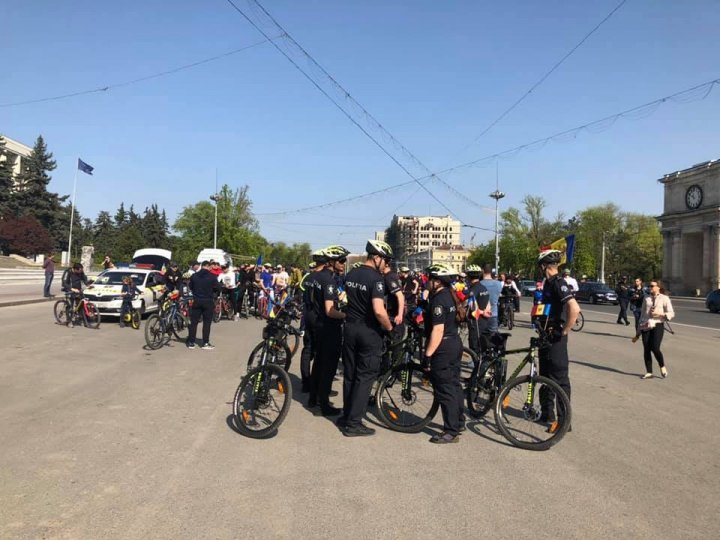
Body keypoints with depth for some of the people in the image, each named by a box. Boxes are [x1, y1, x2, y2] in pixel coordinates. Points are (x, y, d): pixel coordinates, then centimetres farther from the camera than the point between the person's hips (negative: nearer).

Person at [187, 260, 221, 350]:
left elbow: (190, 287, 9)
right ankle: (205, 343, 2)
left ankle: (191, 342, 11)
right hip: (208, 301, -3)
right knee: (207, 322, 3)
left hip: (196, 301, 3)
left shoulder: (194, 276, 1)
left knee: (194, 322, 9)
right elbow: (218, 288, -5)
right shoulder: (212, 276, -9)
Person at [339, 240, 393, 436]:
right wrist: (389, 327, -12)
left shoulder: (350, 274, 6)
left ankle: (346, 416, 25)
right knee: (365, 377, 2)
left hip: (350, 328, 7)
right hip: (369, 331, -7)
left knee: (349, 374, 16)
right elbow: (379, 310, -27)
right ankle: (353, 424, 5)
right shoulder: (376, 278, -18)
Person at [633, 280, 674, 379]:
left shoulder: (664, 298, 2)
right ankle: (649, 373, 12)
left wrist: (660, 313, -20)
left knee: (655, 348, -13)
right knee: (646, 350, 2)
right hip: (646, 326, 4)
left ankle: (662, 367, 15)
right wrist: (639, 329, 16)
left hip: (658, 325, -4)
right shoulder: (646, 298, 14)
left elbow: (671, 314, -1)